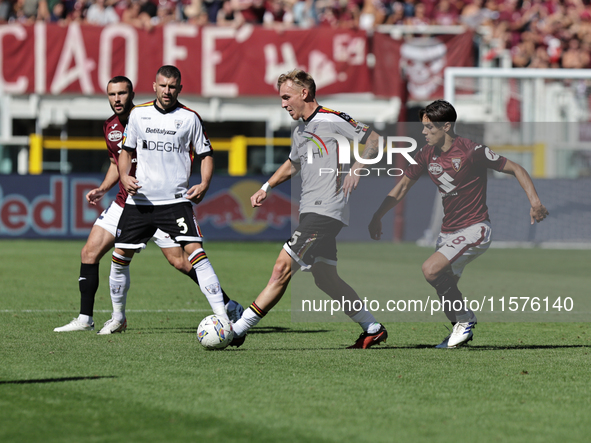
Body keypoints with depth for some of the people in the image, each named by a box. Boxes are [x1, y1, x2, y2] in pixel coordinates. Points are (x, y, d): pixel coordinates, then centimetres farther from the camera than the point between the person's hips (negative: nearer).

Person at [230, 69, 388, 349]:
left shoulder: (332, 120, -8)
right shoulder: (300, 132, 18)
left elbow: (373, 139, -6)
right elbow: (293, 164, 36)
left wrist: (355, 171, -17)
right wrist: (266, 188, 26)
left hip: (325, 211, -9)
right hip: (310, 211, 9)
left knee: (283, 268, -12)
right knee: (325, 278, 10)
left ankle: (239, 329, -14)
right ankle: (373, 328, 20)